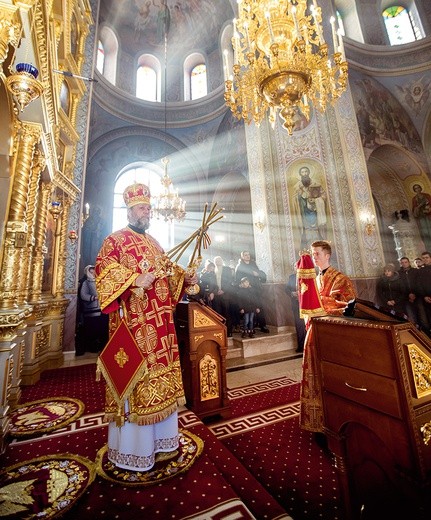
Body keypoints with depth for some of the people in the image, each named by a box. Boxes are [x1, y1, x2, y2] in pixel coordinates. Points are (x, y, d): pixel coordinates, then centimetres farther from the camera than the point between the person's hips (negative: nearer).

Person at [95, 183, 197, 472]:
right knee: (134, 371, -1)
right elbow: (104, 267, -14)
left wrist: (185, 278, 4)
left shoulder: (155, 243, 20)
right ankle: (132, 447, 18)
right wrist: (135, 279, -26)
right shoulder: (116, 240, 1)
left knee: (160, 372, 13)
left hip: (159, 319, 7)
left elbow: (167, 272, 21)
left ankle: (159, 437, 32)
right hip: (134, 319, -7)